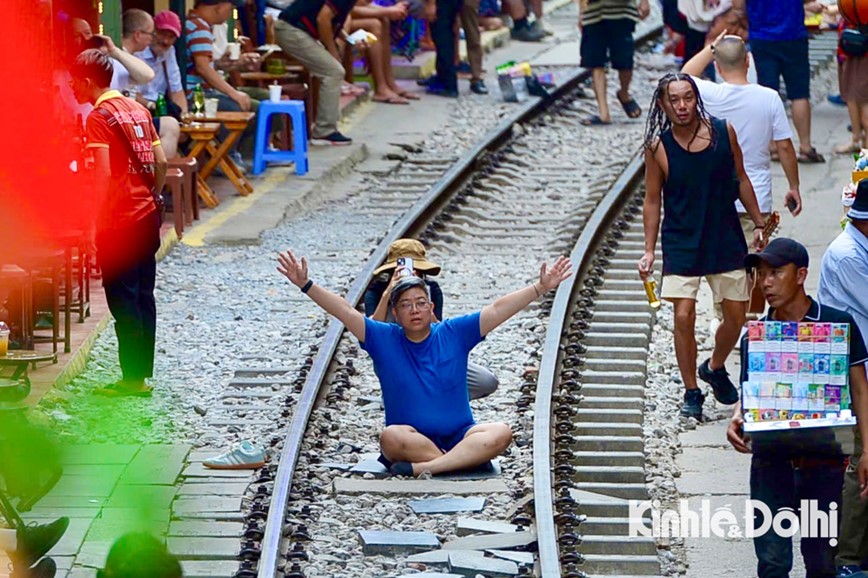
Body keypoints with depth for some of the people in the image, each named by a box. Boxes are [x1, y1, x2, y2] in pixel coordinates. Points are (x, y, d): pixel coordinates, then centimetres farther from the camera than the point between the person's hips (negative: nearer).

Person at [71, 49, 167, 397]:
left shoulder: (98, 117, -12)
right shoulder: (138, 110, 11)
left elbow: (104, 173, -20)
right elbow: (161, 163, 11)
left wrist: (97, 220, -16)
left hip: (119, 223, -8)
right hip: (147, 218, 8)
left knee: (123, 300, -2)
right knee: (143, 296, 12)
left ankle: (133, 378, 0)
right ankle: (143, 372, 17)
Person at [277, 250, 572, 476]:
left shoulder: (454, 334, 6)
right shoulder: (384, 340, 4)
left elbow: (498, 309, 2)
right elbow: (346, 312, -3)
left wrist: (541, 287, -5)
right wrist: (305, 285, -13)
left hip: (460, 436, 1)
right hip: (410, 439, -1)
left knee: (501, 433, -30)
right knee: (391, 437, -36)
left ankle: (421, 468, -40)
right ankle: (463, 461, -29)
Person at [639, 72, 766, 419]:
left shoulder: (724, 132, -5)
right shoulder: (658, 147, -9)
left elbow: (740, 180, 7)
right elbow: (653, 200, 0)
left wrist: (759, 224, 8)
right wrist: (649, 250, -3)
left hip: (726, 241, 2)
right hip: (681, 245, -2)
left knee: (736, 317, 7)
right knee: (684, 317, -10)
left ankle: (715, 368, 36)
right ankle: (691, 393, 7)